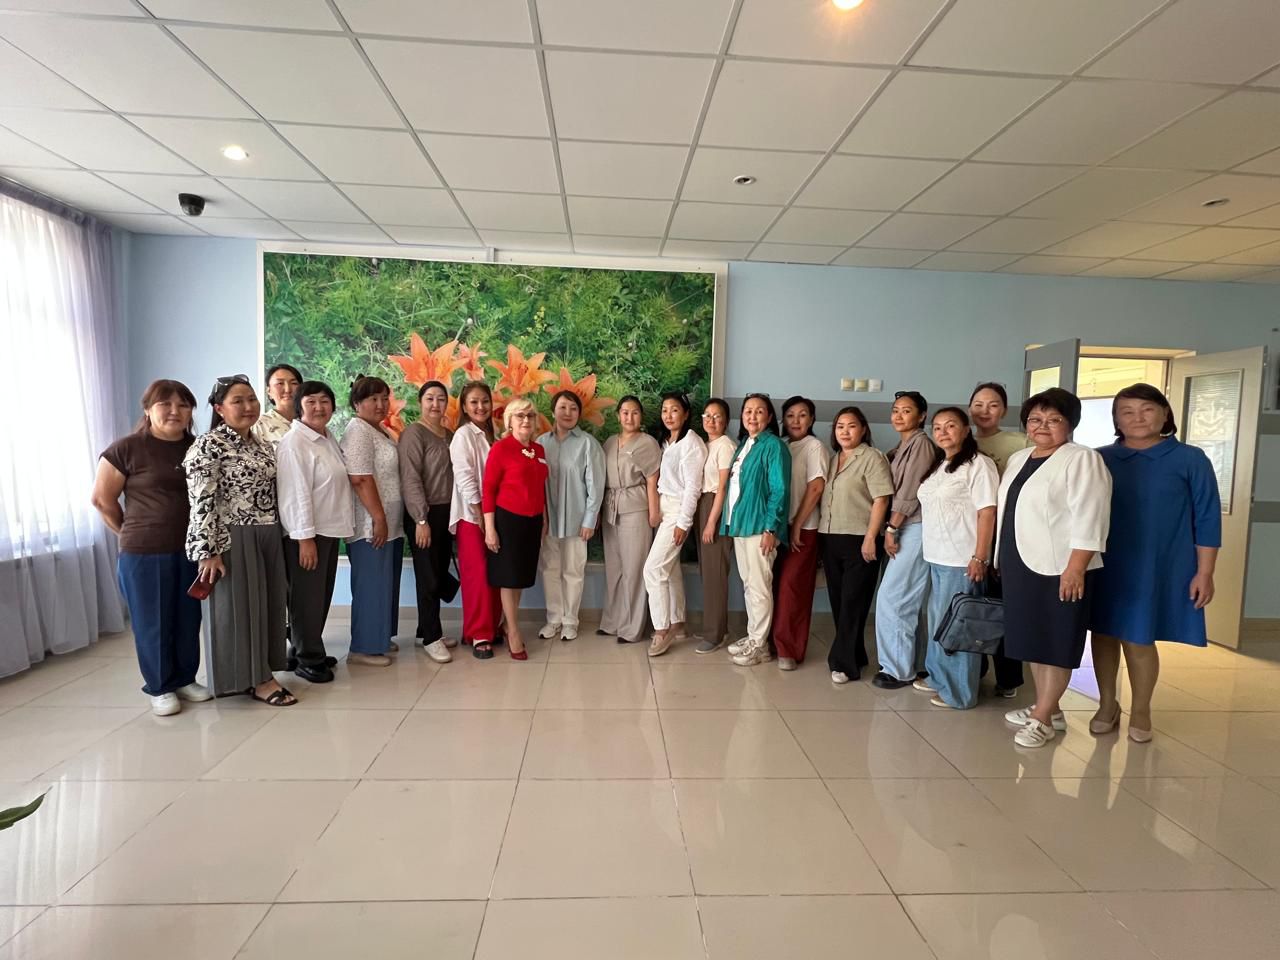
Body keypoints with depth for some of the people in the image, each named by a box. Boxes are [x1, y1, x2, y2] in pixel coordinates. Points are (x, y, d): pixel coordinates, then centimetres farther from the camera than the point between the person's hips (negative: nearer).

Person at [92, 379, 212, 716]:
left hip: (190, 549, 4)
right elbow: (102, 499, -2)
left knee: (189, 619, 12)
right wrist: (135, 533, 5)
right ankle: (160, 688, 23)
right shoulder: (126, 448, -8)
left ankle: (185, 679, 29)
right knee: (153, 623, 7)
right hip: (144, 553, -4)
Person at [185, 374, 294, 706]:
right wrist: (209, 551, -20)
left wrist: (277, 536, 16)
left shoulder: (262, 445, 12)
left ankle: (261, 672, 25)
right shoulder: (208, 445, -11)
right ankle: (255, 679, 13)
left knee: (267, 603, 12)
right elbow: (201, 502, -16)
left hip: (268, 538, 8)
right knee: (238, 606, 2)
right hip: (232, 540, -7)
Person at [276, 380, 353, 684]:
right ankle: (308, 659, 15)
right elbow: (297, 493, -19)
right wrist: (305, 537, -21)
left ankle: (312, 651, 30)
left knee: (323, 595, 16)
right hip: (306, 532, -8)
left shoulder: (328, 438, 12)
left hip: (329, 529, 8)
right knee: (308, 598, 2)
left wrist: (342, 524, 15)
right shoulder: (293, 442, -14)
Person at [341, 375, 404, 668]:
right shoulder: (358, 431, -14)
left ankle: (379, 638, 28)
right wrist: (378, 518, -22)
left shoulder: (381, 431, 16)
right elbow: (360, 479, -22)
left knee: (385, 583, 16)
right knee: (372, 584, -2)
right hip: (371, 525, -10)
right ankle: (364, 648, 8)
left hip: (390, 523, 10)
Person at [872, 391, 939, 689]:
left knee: (891, 597, -8)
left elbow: (910, 492, -14)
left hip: (915, 528, -9)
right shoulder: (901, 447, 17)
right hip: (904, 527, 9)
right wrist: (892, 528, 5)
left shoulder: (921, 443, -10)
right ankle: (914, 663, 19)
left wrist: (891, 528, -13)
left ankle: (898, 668, 2)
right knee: (908, 600, 11)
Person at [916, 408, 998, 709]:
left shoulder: (978, 464, -8)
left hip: (961, 559, -8)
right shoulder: (939, 467, 17)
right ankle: (938, 678, 28)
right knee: (938, 621, 16)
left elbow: (987, 513, -13)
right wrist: (930, 550, 14)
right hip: (936, 557, 8)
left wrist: (980, 557, -18)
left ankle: (959, 692, 8)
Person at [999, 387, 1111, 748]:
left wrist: (1076, 568, -23)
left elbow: (1089, 519, -17)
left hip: (1059, 568, -8)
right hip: (1022, 565, 8)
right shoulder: (1018, 459, 15)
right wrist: (1002, 559, 20)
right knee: (1032, 639, 14)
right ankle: (1046, 708, 26)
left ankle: (1042, 718, 8)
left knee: (1054, 642, 0)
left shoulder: (1082, 460, -9)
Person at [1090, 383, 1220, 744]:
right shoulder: (1100, 459, 3)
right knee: (1104, 634, 9)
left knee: (1138, 639, 4)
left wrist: (1204, 573, -4)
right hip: (1104, 567, 2)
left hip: (1157, 569, -2)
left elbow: (1207, 519, -1)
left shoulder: (1190, 460, -2)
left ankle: (1140, 711, 26)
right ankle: (1107, 704, 28)